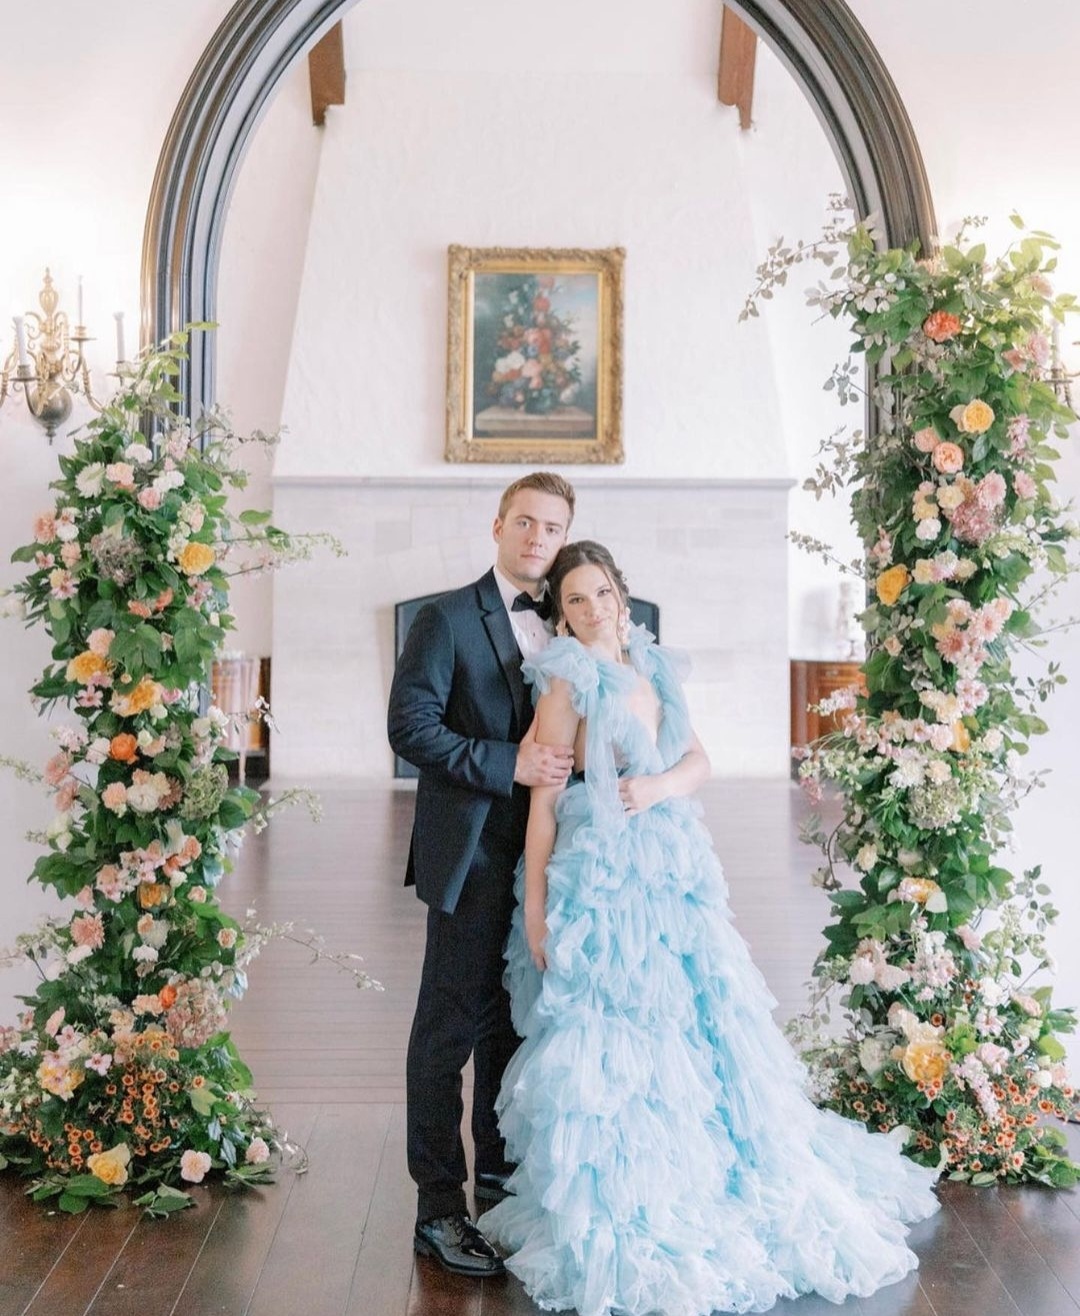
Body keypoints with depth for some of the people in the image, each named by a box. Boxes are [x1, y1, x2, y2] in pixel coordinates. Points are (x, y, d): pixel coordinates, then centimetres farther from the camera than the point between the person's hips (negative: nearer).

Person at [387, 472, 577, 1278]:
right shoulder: (449, 619, -6)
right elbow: (409, 728, -14)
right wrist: (509, 765, -20)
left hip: (543, 858, 6)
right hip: (473, 856, -6)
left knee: (516, 1026, 15)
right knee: (451, 1028, 2)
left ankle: (503, 1185, 29)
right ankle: (439, 1209, 12)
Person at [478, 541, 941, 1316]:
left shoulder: (654, 670, 11)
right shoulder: (570, 683, -7)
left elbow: (699, 760, 11)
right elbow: (543, 801, -10)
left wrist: (660, 786, -11)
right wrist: (535, 910, -12)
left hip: (673, 875, 6)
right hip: (600, 881, -6)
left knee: (699, 1029, 11)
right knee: (611, 1042, -2)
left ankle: (704, 1197, 30)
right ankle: (620, 1231, 13)